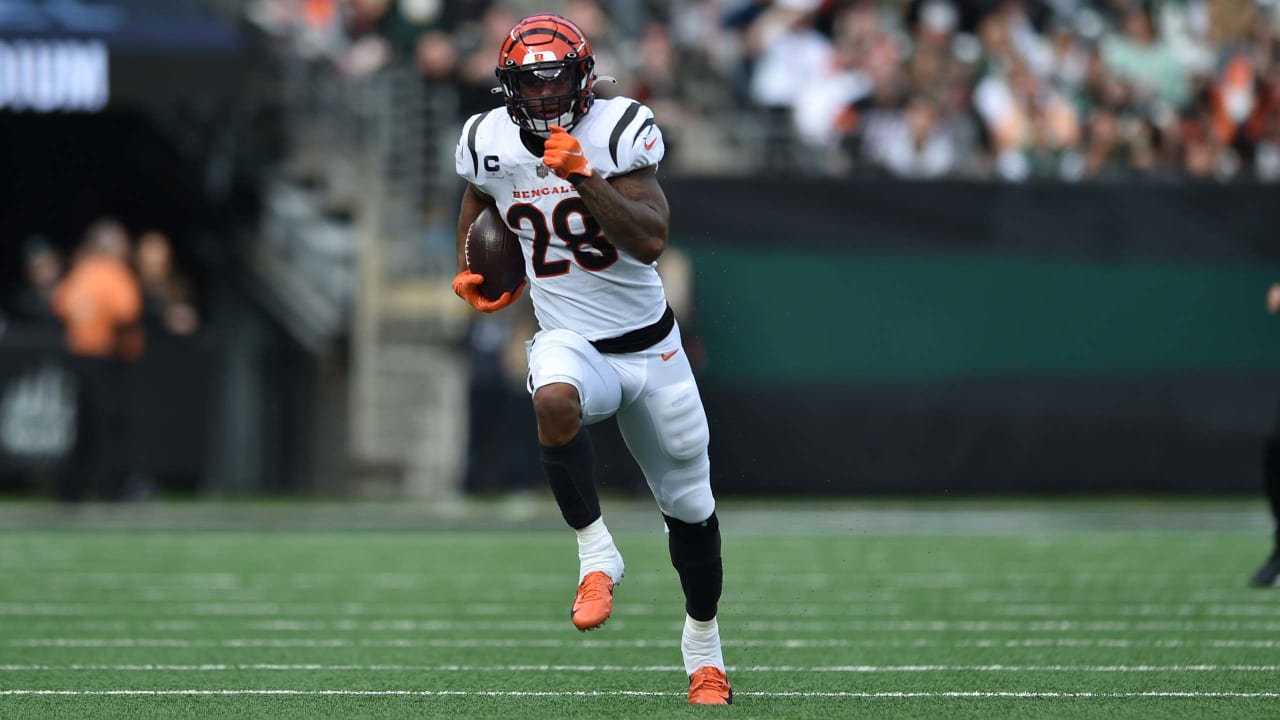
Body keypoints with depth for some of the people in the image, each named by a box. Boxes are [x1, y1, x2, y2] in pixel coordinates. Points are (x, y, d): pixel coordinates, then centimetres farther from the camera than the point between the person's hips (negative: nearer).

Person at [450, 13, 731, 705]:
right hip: (569, 342, 0)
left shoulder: (619, 130, -13)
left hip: (648, 343, 0)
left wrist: (585, 176, -31)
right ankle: (596, 554, -23)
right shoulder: (489, 143, -4)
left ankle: (703, 645, 34)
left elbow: (651, 241, -24)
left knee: (689, 506, 10)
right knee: (555, 401, -39)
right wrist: (467, 270, 10)